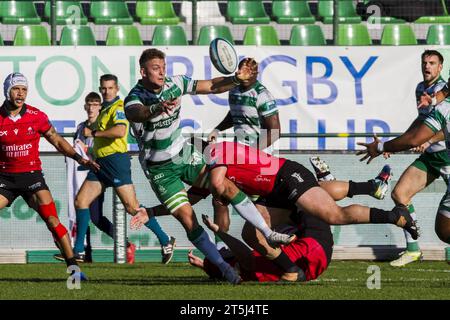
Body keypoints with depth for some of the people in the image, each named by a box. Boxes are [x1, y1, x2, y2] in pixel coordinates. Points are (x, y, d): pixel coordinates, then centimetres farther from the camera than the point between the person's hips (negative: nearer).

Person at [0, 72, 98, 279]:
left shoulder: (36, 116, -3)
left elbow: (57, 141, 8)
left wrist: (79, 158, -1)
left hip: (31, 175, -1)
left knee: (51, 219, -15)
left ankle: (73, 267, -15)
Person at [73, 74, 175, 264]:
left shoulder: (118, 107, -9)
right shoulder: (105, 109, 20)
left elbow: (120, 131, -27)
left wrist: (93, 133, -20)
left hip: (116, 160, -9)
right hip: (100, 162, 9)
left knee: (131, 206, -10)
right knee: (80, 201, 1)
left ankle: (165, 241, 1)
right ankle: (78, 251, 4)